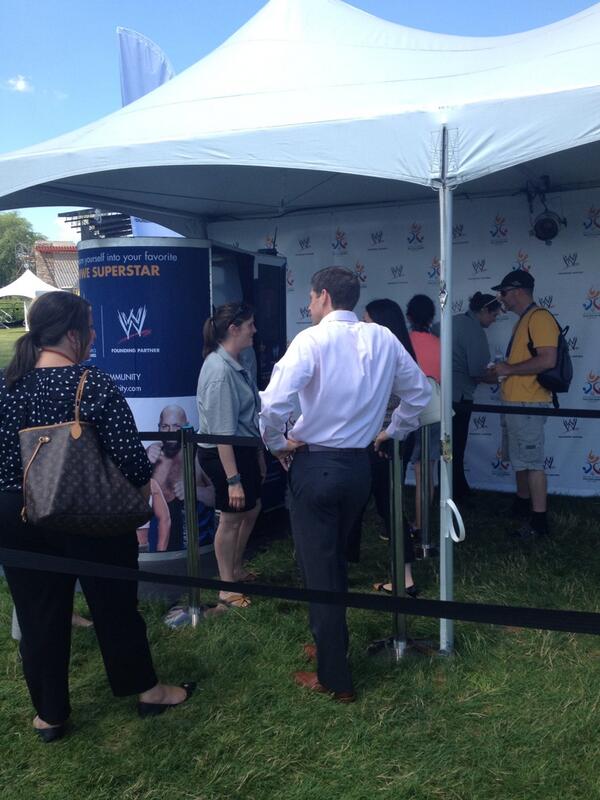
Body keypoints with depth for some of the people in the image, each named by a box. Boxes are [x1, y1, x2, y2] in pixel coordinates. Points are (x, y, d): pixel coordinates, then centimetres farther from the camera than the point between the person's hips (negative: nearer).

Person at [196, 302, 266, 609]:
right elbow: (222, 431, -26)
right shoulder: (220, 370, -24)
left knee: (252, 508, 22)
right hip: (223, 452, -9)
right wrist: (232, 479, -26)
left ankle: (236, 570, 42)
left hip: (243, 448, 9)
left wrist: (258, 453, 20)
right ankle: (227, 589, 24)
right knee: (232, 517, 6)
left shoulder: (236, 364, 5)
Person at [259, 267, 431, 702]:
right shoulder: (384, 339, 2)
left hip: (315, 466, -6)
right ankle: (333, 644, 41)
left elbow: (274, 402, -25)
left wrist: (277, 442, -8)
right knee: (336, 559, 24)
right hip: (359, 465, 6)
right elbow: (420, 391, 13)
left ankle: (335, 678, 17)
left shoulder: (312, 339, -15)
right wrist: (391, 432, 21)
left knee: (318, 569, 6)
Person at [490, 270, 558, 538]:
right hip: (514, 402, 10)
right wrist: (502, 371, 10)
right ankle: (522, 503, 35)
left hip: (528, 404, -10)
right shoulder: (524, 320, 17)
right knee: (520, 458, 20)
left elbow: (547, 360, -24)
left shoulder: (540, 318, -14)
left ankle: (539, 520, -2)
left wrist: (509, 369, -17)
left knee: (531, 461, -7)